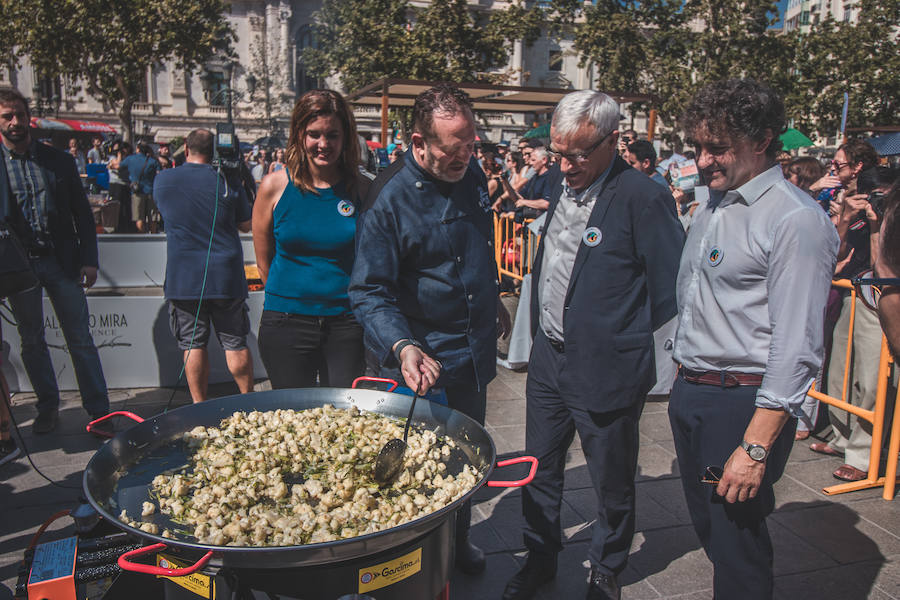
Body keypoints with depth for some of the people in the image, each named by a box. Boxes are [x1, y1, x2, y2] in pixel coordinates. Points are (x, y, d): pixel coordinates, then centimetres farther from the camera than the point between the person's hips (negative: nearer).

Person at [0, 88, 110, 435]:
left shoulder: (58, 160, 5)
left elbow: (82, 213, 7)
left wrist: (89, 259, -1)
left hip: (62, 263, 0)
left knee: (81, 339, 3)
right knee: (32, 342, 12)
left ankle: (99, 413, 10)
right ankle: (48, 407, 28)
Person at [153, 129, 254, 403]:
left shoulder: (162, 180, 2)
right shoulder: (227, 180, -2)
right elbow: (246, 225, 5)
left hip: (183, 276, 1)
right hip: (226, 276, 0)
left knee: (193, 344, 7)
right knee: (235, 342, 6)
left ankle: (199, 406, 13)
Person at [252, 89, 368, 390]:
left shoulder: (363, 189, -1)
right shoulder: (275, 186, -2)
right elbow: (264, 261, 7)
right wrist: (292, 296, 10)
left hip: (346, 324, 0)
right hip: (286, 324, 0)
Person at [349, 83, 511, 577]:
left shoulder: (472, 175, 1)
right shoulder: (389, 197, -20)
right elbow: (369, 291, -20)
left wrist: (492, 302, 24)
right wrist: (403, 347, -35)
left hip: (473, 351, 6)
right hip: (423, 361, -6)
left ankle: (458, 541, 44)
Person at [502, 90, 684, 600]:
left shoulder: (644, 199, -17)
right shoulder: (563, 185, 6)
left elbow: (672, 291, -12)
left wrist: (632, 353, -7)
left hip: (605, 372, -6)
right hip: (547, 359, 7)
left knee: (613, 483, 14)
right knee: (539, 469, 18)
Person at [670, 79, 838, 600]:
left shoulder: (797, 220, -16)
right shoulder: (712, 206, 11)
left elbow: (796, 350, -20)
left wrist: (756, 448, -21)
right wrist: (683, 379, 16)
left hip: (744, 403, -8)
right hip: (690, 395, 8)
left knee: (737, 548, 4)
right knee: (707, 528, 19)